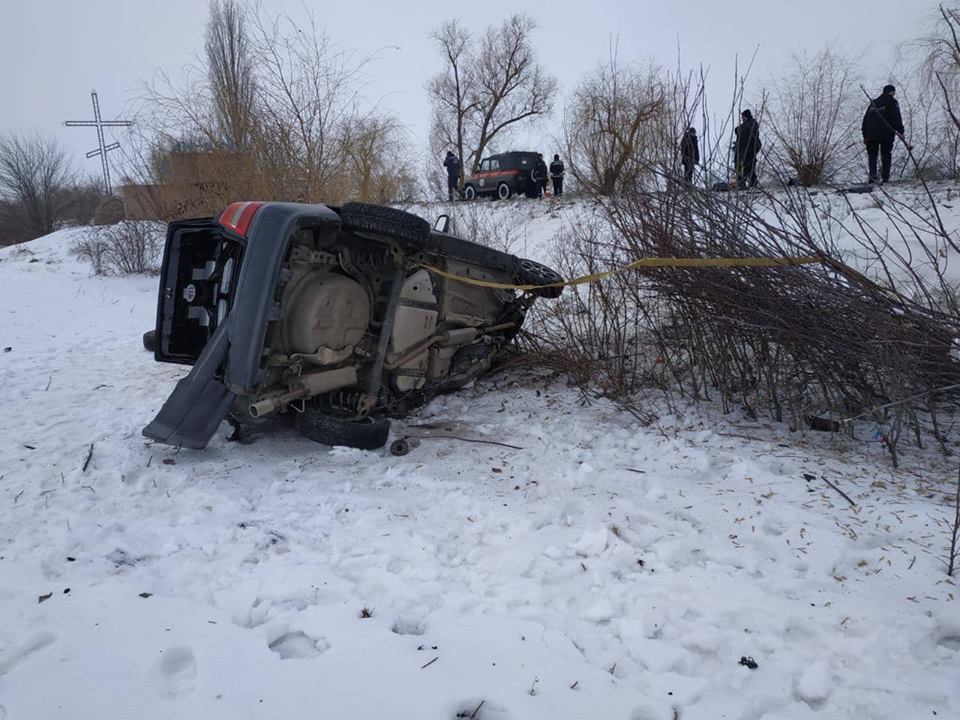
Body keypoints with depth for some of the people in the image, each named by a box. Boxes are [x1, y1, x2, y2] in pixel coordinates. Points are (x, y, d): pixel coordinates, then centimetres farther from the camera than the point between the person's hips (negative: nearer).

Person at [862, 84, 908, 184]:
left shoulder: (873, 103, 19)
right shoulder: (892, 102, 3)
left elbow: (865, 120, 18)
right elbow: (897, 118, -9)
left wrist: (865, 136, 20)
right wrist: (900, 131, -9)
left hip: (872, 134, 3)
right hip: (887, 134, -3)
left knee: (872, 154, 10)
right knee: (886, 155, 6)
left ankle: (872, 175, -10)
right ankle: (885, 177, 0)